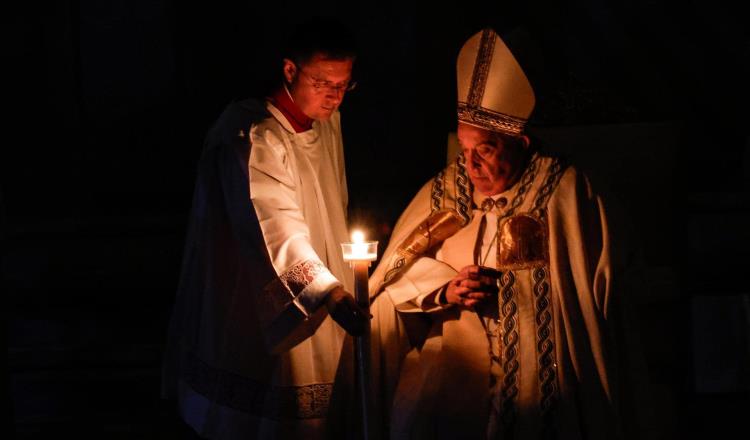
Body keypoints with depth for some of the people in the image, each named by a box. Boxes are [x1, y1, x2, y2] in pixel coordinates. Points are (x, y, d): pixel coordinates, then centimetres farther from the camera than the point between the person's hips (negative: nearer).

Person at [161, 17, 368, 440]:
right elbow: (275, 228, -34)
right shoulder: (254, 137, -23)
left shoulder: (328, 122, 5)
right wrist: (331, 294, -45)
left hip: (319, 305, 8)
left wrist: (339, 288, 13)